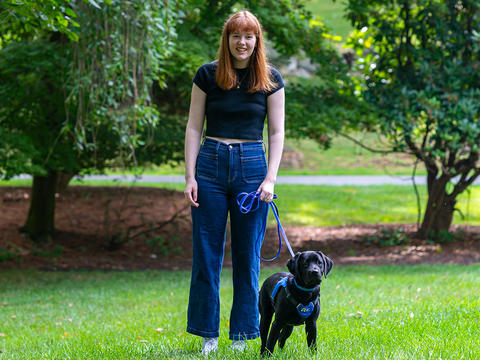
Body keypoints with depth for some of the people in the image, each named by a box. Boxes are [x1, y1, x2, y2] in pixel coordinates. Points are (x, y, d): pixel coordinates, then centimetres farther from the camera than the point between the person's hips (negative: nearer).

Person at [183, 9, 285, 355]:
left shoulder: (271, 79, 3)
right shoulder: (208, 74, 3)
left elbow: (277, 132, 4)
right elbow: (194, 128, 4)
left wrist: (270, 179, -7)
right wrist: (190, 175, -4)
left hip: (252, 165, 0)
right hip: (211, 163, 0)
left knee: (248, 255, 3)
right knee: (206, 253, 1)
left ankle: (242, 335, 12)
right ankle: (208, 334, 10)